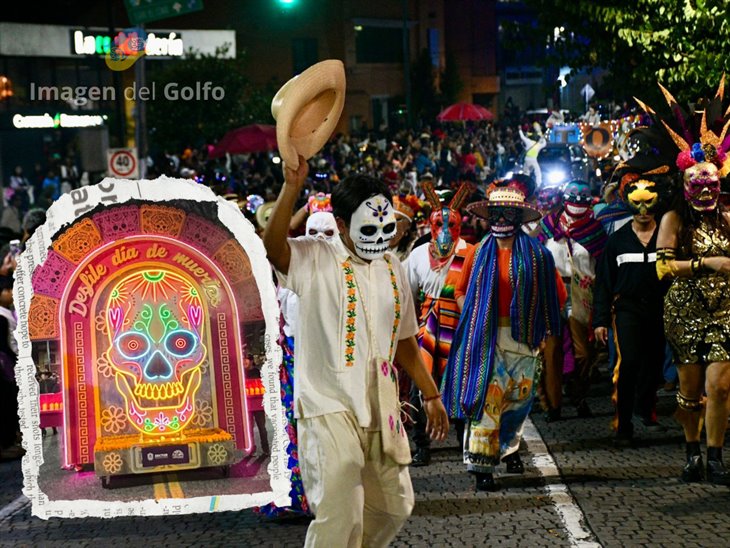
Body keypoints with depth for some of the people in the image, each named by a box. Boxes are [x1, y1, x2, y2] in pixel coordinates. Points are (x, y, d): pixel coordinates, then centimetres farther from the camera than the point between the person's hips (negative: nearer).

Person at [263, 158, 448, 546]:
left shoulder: (392, 269, 10)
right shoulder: (314, 262, -8)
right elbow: (272, 247, -30)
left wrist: (431, 395, 21)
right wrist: (292, 186, -40)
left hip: (380, 407, 7)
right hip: (328, 406, -6)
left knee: (394, 506, 16)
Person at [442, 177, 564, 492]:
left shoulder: (536, 254, 2)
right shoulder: (479, 253, 7)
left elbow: (556, 295, 8)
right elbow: (461, 291, 16)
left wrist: (542, 326, 1)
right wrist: (471, 318, 2)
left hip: (522, 337, 1)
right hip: (485, 337, -1)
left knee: (519, 398, 11)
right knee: (486, 398, -9)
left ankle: (509, 448, 36)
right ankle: (481, 465, -10)